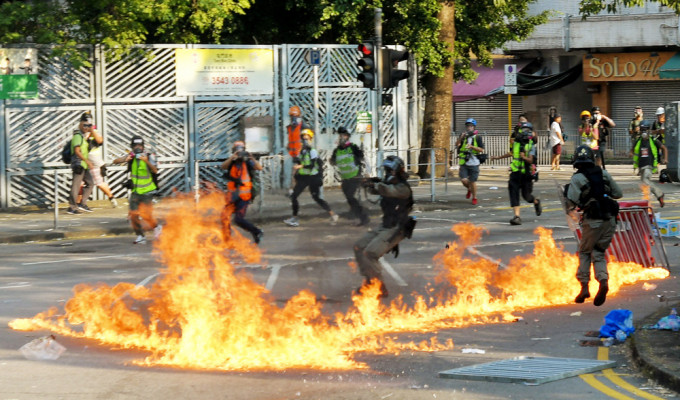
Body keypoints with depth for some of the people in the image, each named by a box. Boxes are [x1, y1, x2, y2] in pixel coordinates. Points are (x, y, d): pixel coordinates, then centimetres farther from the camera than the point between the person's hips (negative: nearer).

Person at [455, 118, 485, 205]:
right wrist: (461, 138, -25)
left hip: (474, 163, -2)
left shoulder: (478, 138, 0)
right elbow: (457, 145, -7)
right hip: (464, 163, 2)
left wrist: (472, 146, -19)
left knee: (472, 181, 2)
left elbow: (481, 150, -6)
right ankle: (469, 189, 24)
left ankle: (474, 198, 20)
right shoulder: (463, 136, 7)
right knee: (463, 180, -9)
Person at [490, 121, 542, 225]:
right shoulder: (516, 142, 9)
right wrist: (498, 157, 38)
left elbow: (531, 160, -17)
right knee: (513, 193, -12)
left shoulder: (531, 146, -6)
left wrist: (524, 157, -37)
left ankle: (536, 202, 40)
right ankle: (517, 216, -16)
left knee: (526, 195, 3)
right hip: (515, 173, 4)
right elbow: (511, 153, 29)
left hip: (526, 174, -4)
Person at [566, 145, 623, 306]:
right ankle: (603, 280, -13)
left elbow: (572, 199, -15)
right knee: (599, 253, 12)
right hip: (609, 219, 4)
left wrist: (571, 210, 6)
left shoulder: (577, 178, -3)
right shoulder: (604, 174, 10)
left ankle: (584, 286, 4)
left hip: (592, 220, -4)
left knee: (585, 252, 13)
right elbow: (618, 193, 13)